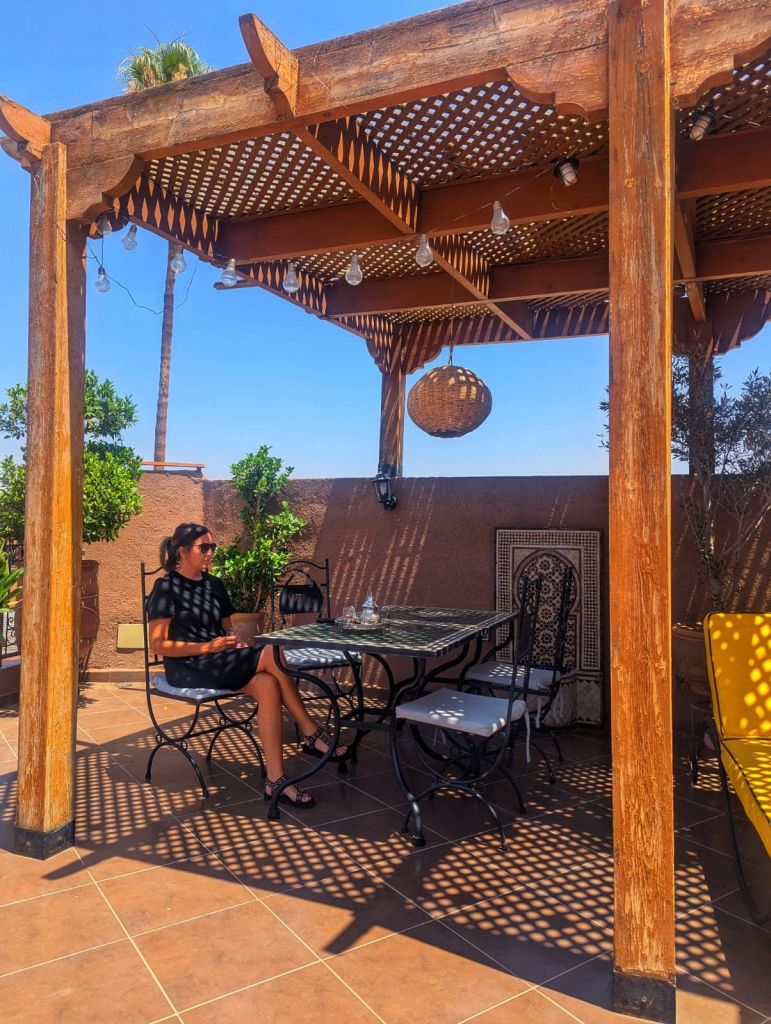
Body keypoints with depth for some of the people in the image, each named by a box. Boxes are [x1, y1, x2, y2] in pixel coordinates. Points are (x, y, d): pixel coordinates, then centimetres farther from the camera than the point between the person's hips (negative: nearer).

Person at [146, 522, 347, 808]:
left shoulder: (215, 585, 15)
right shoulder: (166, 587, -5)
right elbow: (158, 645, -11)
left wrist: (235, 640, -1)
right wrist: (208, 647, -18)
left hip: (219, 663, 7)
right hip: (188, 669, -7)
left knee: (267, 684, -27)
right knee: (273, 655, -26)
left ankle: (275, 780, -25)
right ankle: (312, 734, -16)